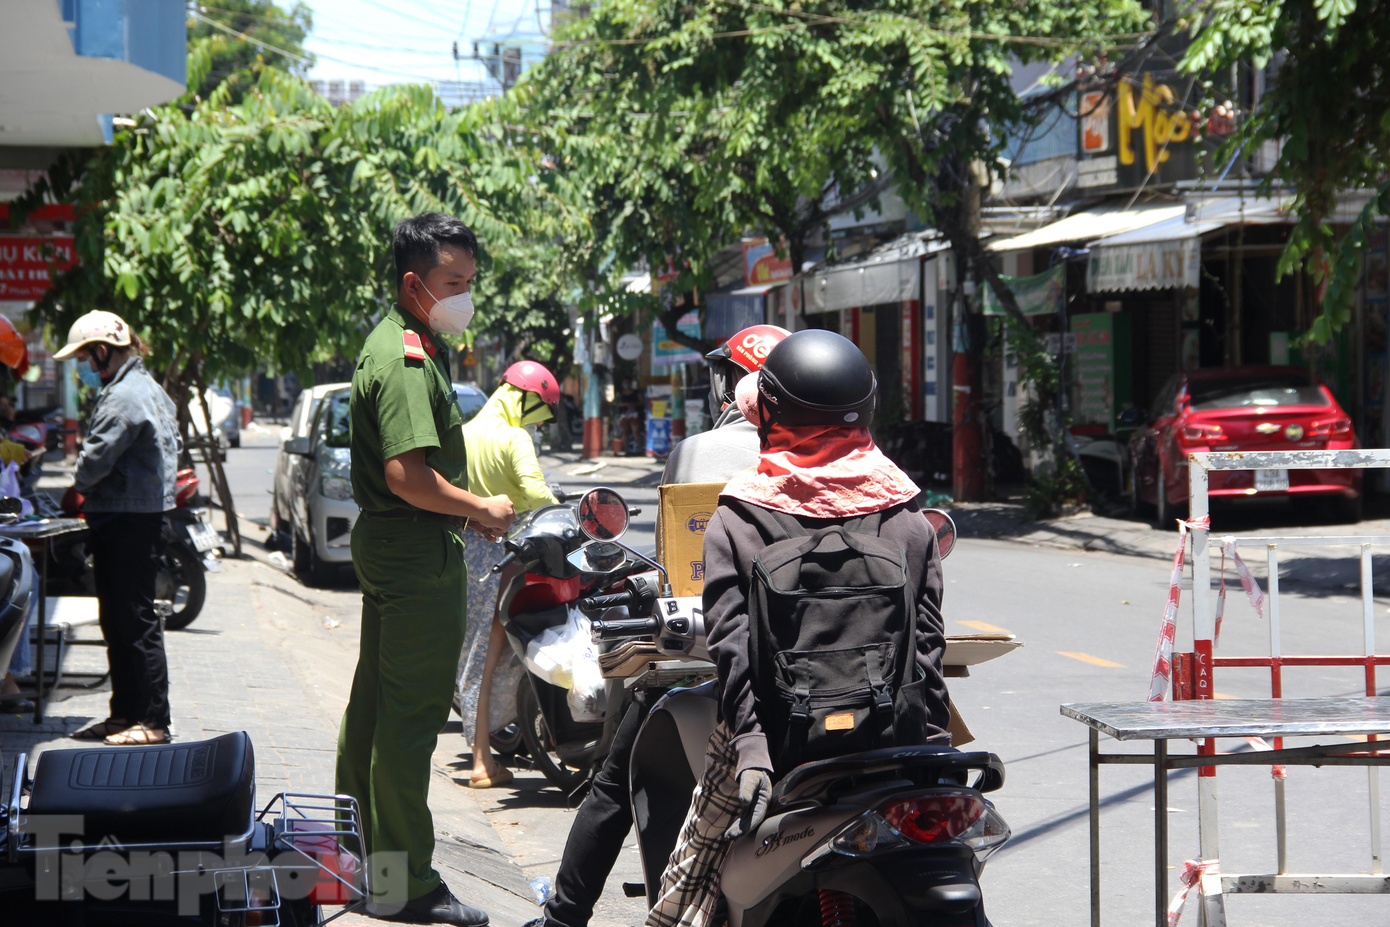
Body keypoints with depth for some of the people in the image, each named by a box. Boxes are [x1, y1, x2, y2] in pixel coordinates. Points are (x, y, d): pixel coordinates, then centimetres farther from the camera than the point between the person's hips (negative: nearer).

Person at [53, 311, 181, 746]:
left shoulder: (125, 396, -17)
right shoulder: (150, 390, 16)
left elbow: (95, 460, -19)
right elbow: (174, 445, 20)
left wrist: (78, 484, 4)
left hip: (127, 524, -11)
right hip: (143, 515, 11)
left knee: (135, 621, -7)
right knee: (117, 622, 15)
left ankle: (153, 721, -5)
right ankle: (125, 713, 21)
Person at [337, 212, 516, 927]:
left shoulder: (398, 341, 15)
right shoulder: (408, 359, -19)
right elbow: (409, 477, -27)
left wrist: (467, 507, 16)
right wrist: (483, 511, -15)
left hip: (385, 541, 11)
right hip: (419, 552, -11)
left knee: (376, 699, 17)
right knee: (412, 712, -8)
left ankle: (356, 851, 27)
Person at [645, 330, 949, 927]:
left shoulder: (737, 519, -4)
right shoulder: (908, 517, 3)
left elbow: (730, 638, -12)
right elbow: (928, 638, 2)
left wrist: (748, 742, -15)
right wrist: (937, 741, 6)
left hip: (778, 737, -2)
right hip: (890, 739, 2)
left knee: (695, 872, 10)